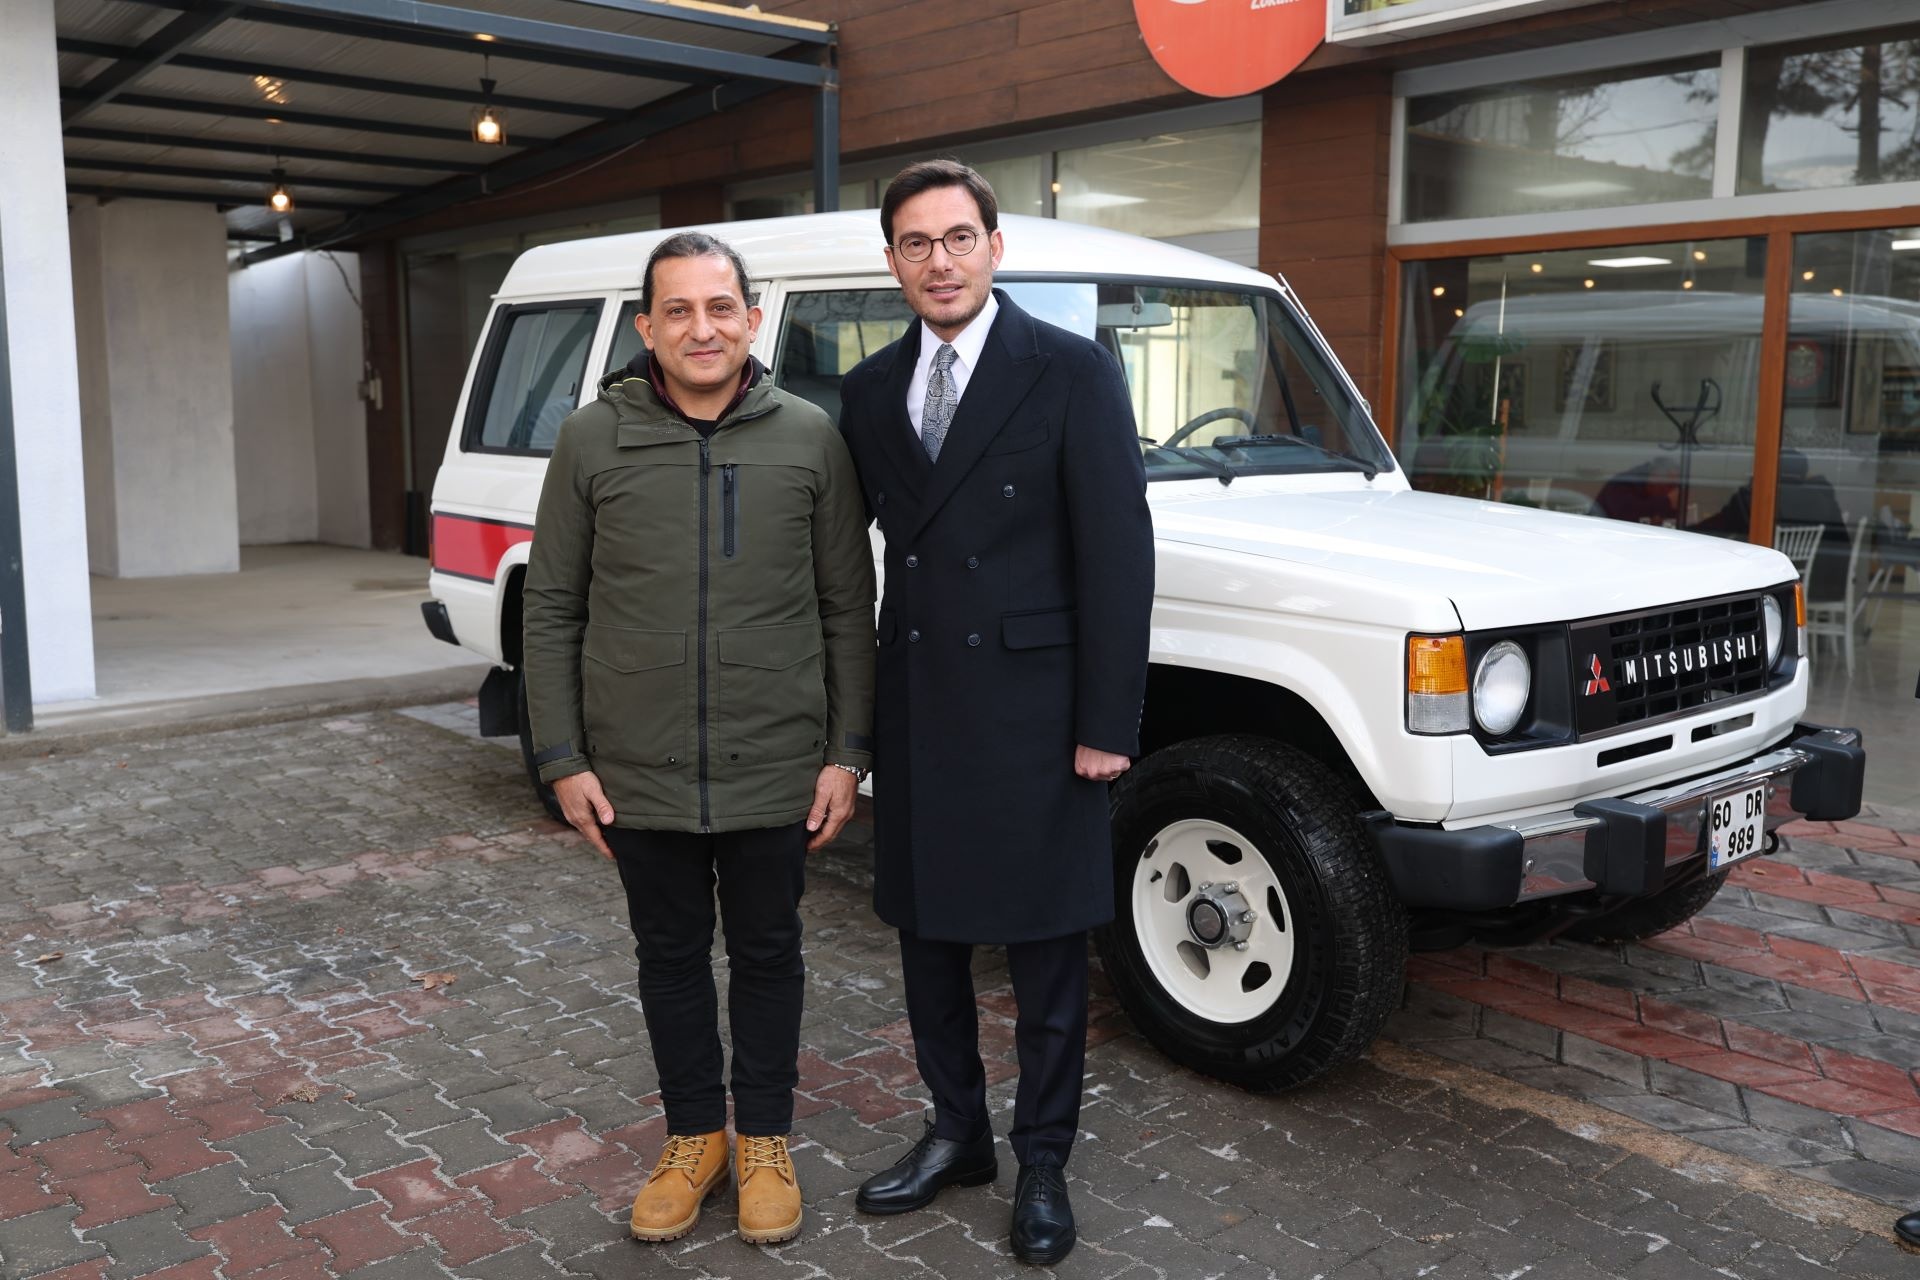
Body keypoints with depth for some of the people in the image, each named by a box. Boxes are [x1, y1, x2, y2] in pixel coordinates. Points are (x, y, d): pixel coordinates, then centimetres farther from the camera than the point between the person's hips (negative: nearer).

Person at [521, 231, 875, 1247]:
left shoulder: (809, 439, -2)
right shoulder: (593, 440, -2)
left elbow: (847, 610, 1)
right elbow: (551, 611, 2)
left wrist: (847, 751, -2)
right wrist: (562, 758, -2)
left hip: (775, 772, 0)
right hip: (638, 774, 1)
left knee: (767, 956, 14)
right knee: (671, 957, 16)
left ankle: (763, 1140, 33)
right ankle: (693, 1135, 35)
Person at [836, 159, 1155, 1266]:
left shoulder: (1073, 373, -7)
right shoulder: (869, 391, 8)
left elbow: (1119, 555, -10)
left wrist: (1108, 727, -12)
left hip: (1033, 710, -5)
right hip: (916, 715, 5)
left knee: (1048, 953, 8)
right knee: (928, 936, 16)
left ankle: (1043, 1163, 26)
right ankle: (957, 1133, 35)